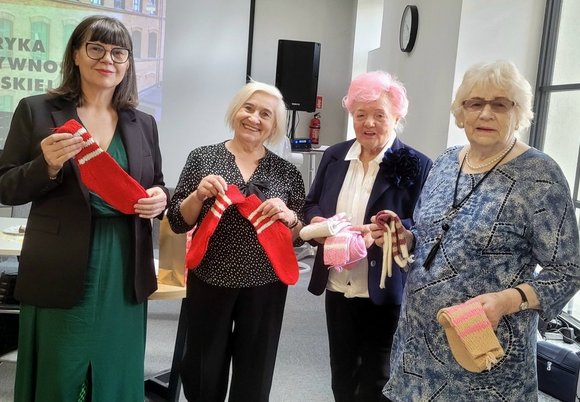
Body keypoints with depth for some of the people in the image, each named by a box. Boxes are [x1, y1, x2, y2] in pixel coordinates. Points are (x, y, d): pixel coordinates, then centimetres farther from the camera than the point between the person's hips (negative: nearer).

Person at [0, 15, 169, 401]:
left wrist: (159, 200, -8)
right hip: (60, 274, -3)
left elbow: (156, 189, 15)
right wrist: (47, 165, -19)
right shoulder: (36, 110, -1)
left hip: (124, 275, 3)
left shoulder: (143, 123, 9)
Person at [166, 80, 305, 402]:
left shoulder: (287, 172, 2)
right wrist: (199, 194, -18)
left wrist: (288, 216, -14)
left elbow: (300, 236, 6)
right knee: (203, 371, 12)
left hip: (264, 287, 1)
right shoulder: (203, 157, -1)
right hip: (209, 281, 0)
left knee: (254, 375, 13)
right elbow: (177, 223, 0)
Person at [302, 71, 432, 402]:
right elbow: (311, 203, 12)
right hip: (337, 285, 5)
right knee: (341, 371, 22)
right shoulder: (335, 156, 5)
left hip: (385, 291, -4)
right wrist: (316, 221, -10)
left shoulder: (416, 165, -11)